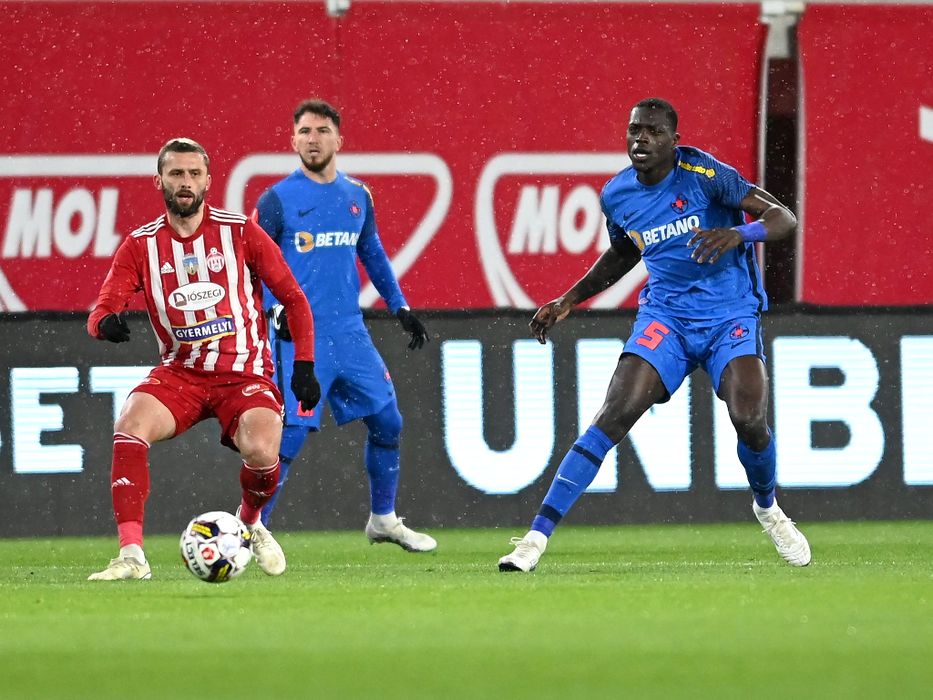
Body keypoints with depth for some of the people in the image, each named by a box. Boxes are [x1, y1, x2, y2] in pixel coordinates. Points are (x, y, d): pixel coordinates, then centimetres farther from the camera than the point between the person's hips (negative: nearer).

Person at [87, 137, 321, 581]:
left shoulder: (240, 233, -2)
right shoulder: (140, 246, 1)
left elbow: (293, 298, 4)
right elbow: (102, 311, -6)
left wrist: (304, 365, -4)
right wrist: (105, 322, -31)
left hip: (245, 374, -1)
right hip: (180, 373, 1)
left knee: (261, 452, -29)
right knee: (130, 425, -29)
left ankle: (250, 523, 8)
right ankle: (131, 555, -29)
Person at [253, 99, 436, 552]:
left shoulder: (357, 196, 10)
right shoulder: (277, 200, -5)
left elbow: (372, 255, 22)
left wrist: (400, 307, 17)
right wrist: (276, 308, -20)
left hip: (350, 332, 6)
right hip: (299, 335, -6)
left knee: (387, 422, 8)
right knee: (289, 436, -12)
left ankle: (383, 520, 25)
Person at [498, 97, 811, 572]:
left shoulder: (702, 173, -12)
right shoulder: (617, 195, 2)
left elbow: (784, 219, -13)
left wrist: (738, 234, -34)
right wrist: (569, 301, 17)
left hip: (730, 314, -2)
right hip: (665, 314, 2)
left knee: (749, 420, -21)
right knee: (615, 415, -16)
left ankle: (767, 507, 15)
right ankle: (537, 535, -18)